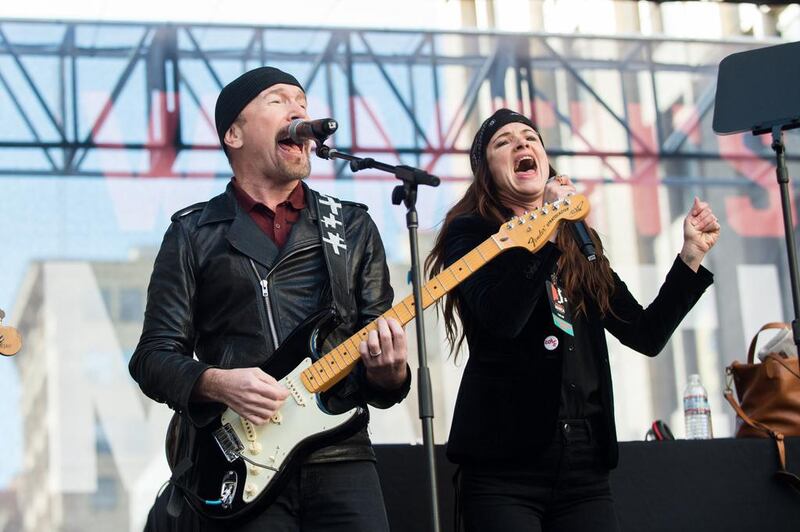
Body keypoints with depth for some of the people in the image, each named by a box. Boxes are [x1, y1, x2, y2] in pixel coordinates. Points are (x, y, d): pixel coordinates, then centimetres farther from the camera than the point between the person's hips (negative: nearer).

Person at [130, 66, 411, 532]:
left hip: (338, 455, 2)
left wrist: (388, 372, -9)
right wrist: (217, 384, -14)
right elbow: (154, 355, 5)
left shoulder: (354, 228, 15)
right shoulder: (195, 233, 9)